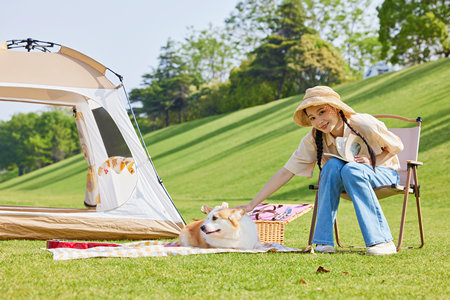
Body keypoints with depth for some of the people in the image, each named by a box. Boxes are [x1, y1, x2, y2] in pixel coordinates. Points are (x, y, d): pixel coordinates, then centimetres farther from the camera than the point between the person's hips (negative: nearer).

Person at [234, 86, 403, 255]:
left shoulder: (364, 124, -25)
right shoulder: (313, 140, -17)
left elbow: (396, 147, -8)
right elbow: (285, 173, -18)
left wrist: (371, 161, -25)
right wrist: (251, 205, -22)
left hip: (382, 173, -2)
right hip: (349, 183, 3)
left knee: (351, 170, -35)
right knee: (332, 165, -31)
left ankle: (383, 241, -35)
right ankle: (324, 241, -30)